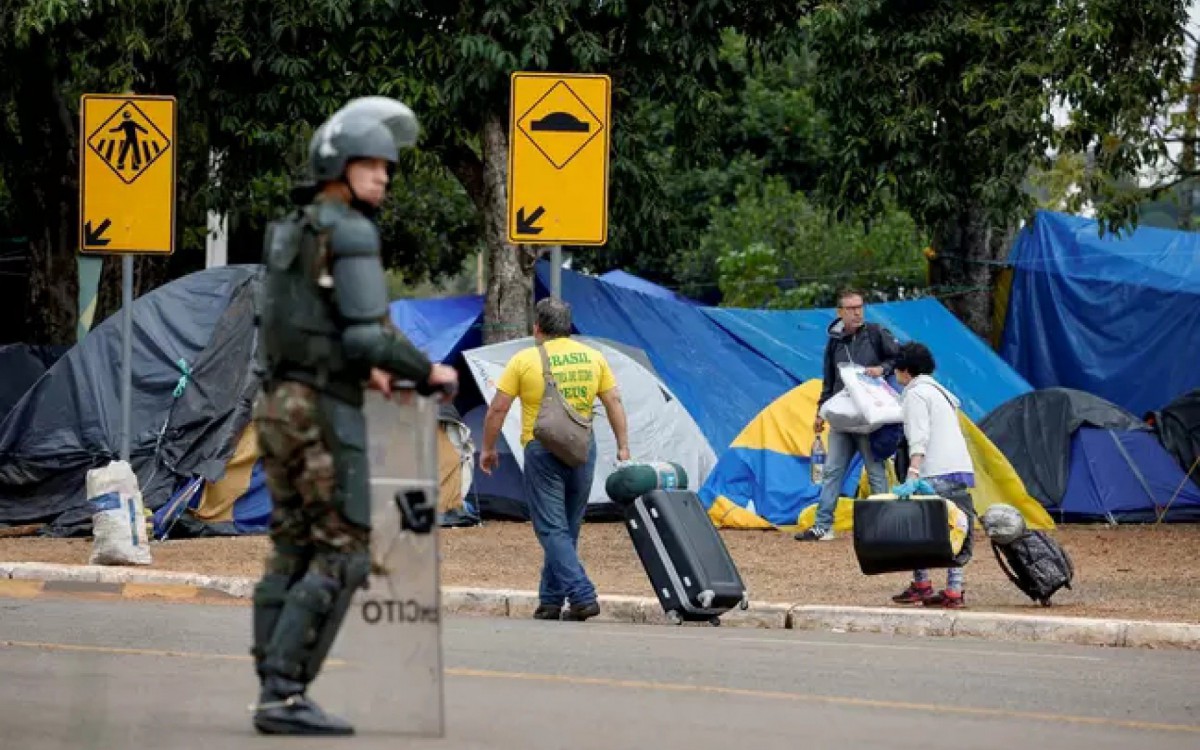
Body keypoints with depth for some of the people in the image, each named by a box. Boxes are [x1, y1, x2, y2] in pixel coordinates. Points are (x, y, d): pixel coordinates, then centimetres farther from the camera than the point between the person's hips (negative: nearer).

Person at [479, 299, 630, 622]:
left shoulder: (524, 360, -5)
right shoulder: (594, 358, 7)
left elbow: (498, 408, -4)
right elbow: (614, 403, 6)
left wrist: (488, 449, 7)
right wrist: (623, 447, 10)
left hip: (542, 450, -5)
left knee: (552, 529, -4)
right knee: (568, 528, 14)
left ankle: (582, 596, -17)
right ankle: (551, 601, 19)